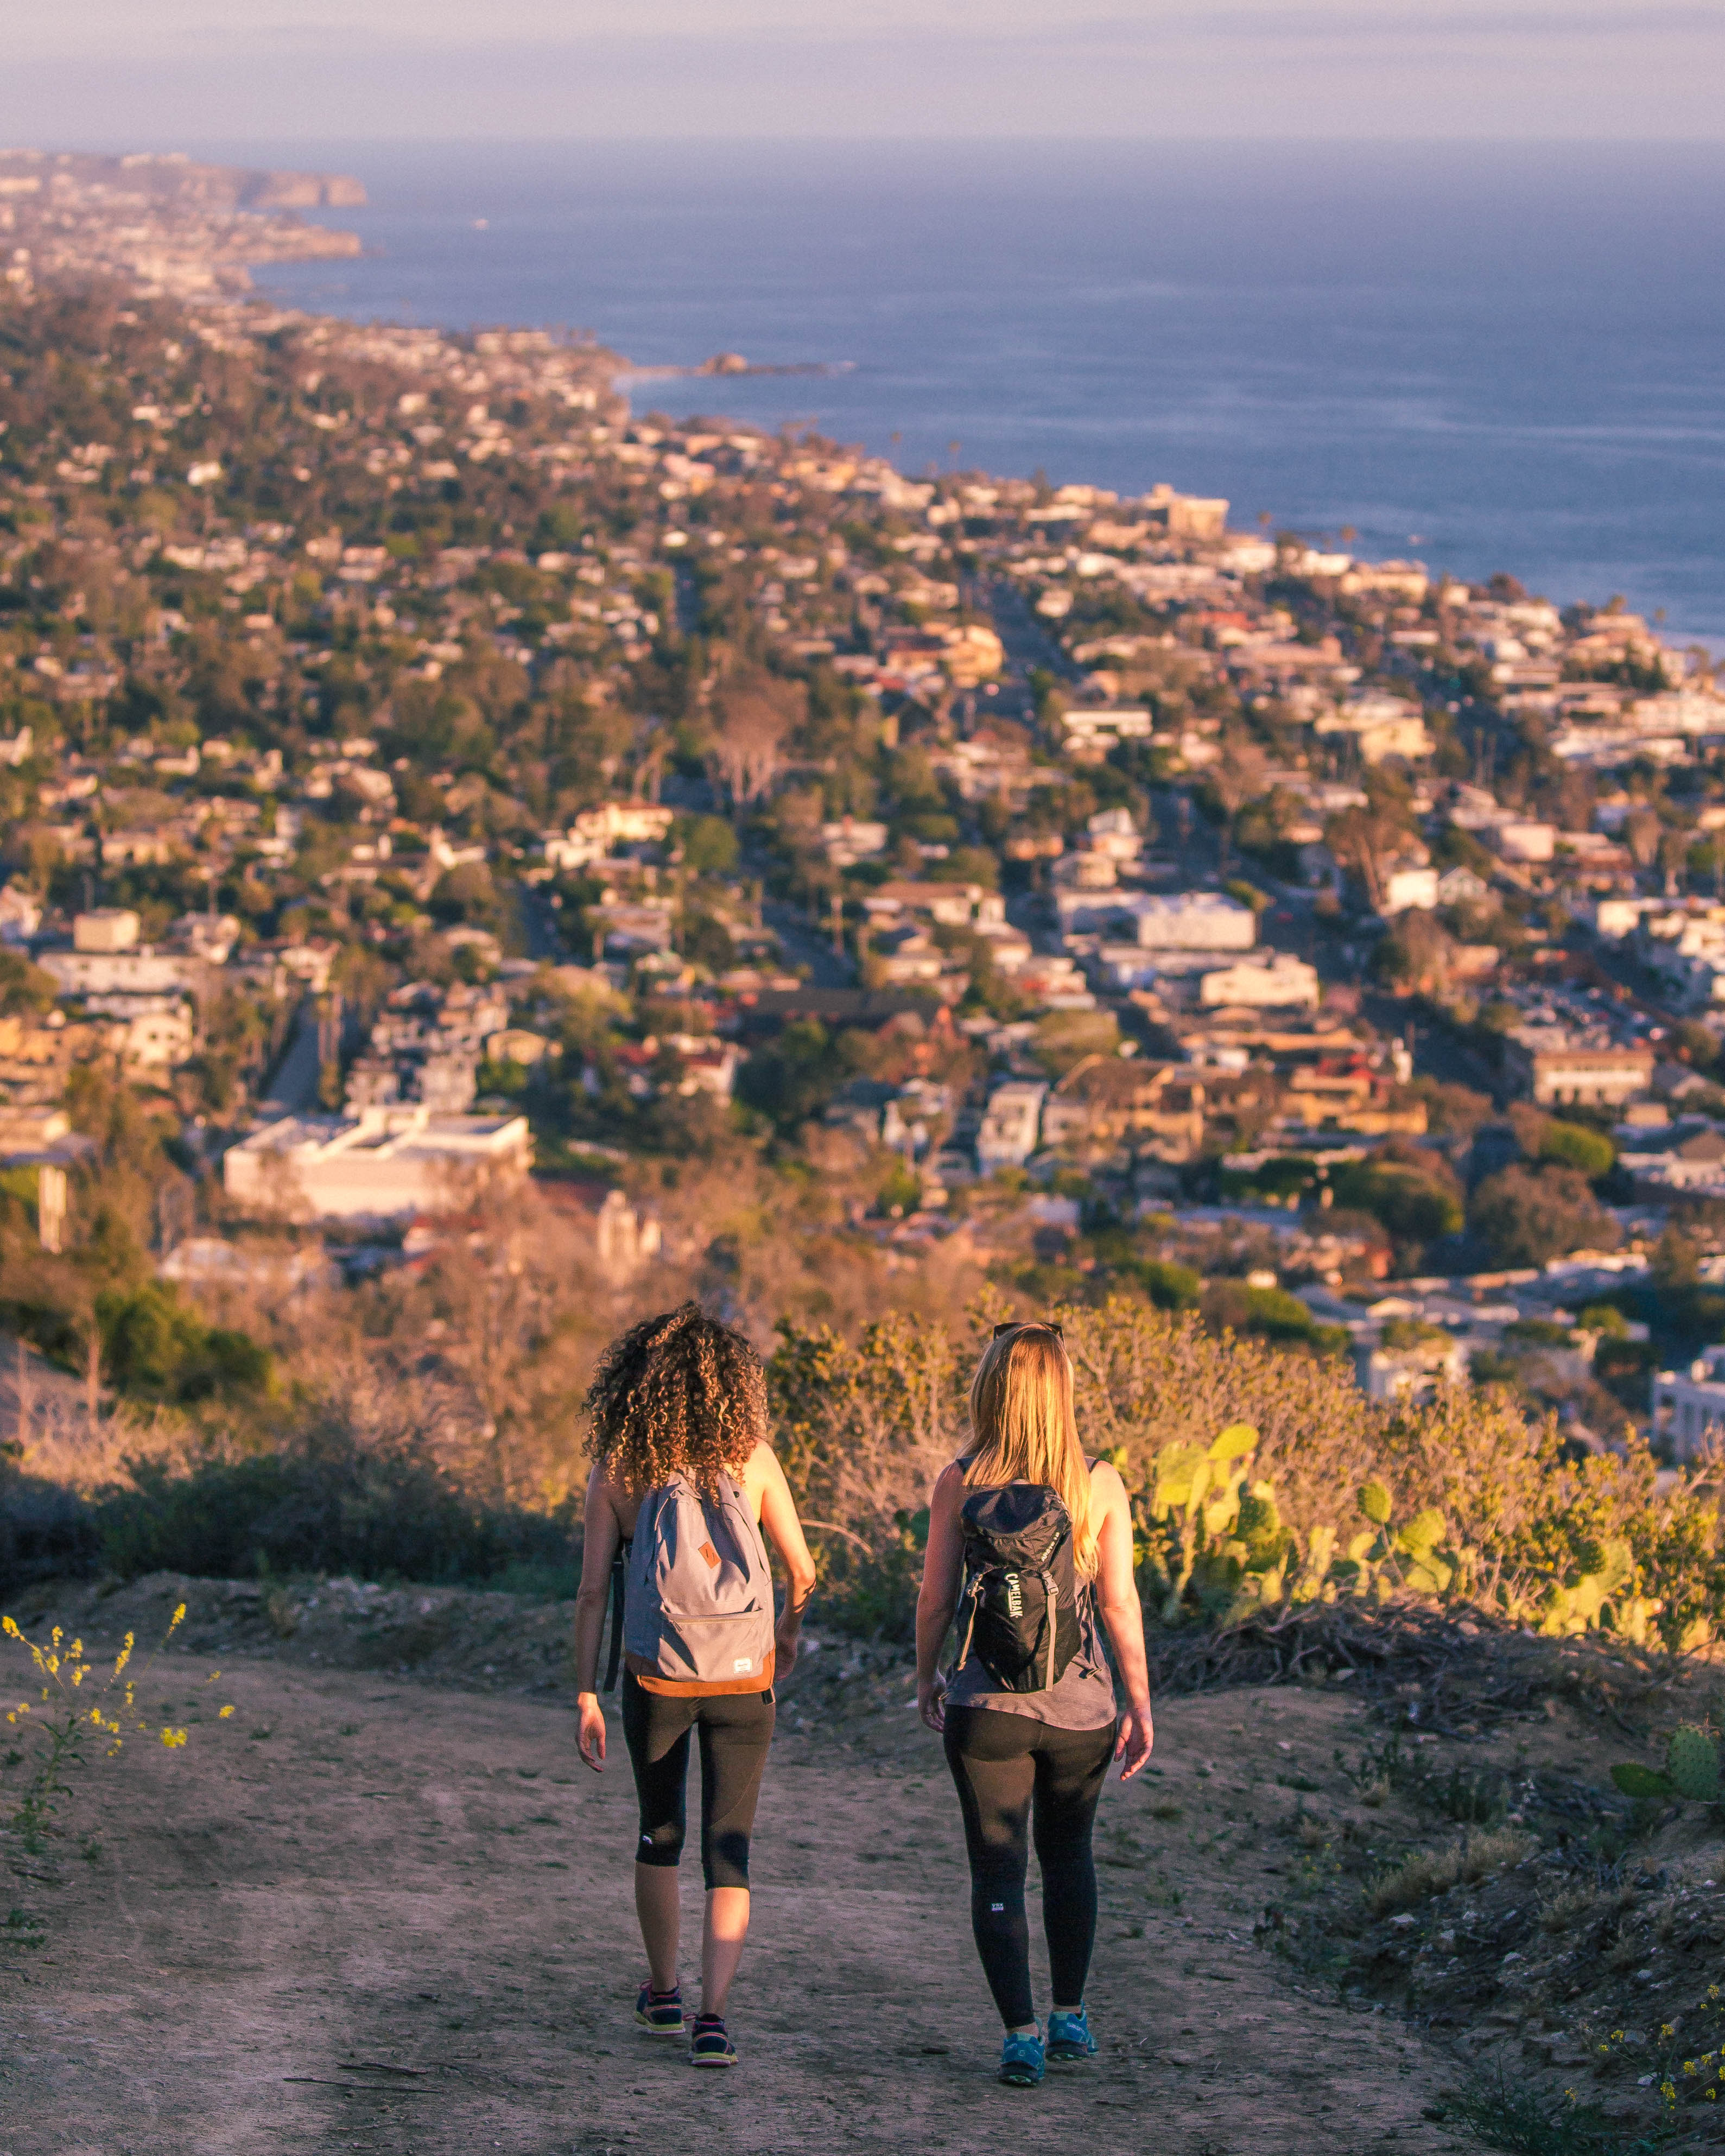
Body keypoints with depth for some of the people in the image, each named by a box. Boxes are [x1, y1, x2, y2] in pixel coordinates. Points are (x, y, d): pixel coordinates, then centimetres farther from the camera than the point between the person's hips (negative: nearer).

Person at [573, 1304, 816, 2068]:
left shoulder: (615, 1472, -5)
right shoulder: (750, 1460, -5)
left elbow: (592, 1590, -6)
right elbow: (801, 1568, 2)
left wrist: (586, 1698, 0)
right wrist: (788, 1628, 23)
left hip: (656, 1681, 1)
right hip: (742, 1679, -1)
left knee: (660, 1833, 21)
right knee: (728, 1849, 4)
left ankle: (663, 1994, 34)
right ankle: (712, 2019, -7)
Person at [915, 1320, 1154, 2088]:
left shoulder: (959, 1483, -7)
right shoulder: (1099, 1485, -6)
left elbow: (935, 1597, -3)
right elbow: (1119, 1602, -5)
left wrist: (925, 1677, 13)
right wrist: (1140, 1704, 2)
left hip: (986, 1705, -1)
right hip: (1080, 1705, 1)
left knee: (997, 1869, 7)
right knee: (1068, 1852, 22)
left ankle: (1021, 2037, 0)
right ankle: (1070, 2017, 26)